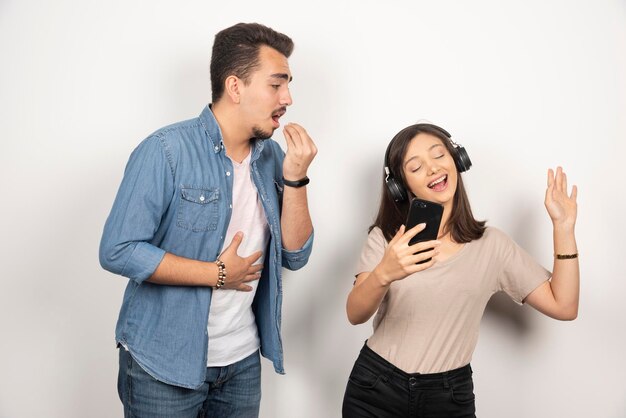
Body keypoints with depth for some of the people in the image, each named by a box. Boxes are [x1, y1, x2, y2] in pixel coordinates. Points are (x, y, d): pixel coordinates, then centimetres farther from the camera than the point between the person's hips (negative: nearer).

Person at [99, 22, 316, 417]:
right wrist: (219, 273, -16)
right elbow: (118, 251, -20)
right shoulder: (166, 151, -17)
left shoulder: (272, 157, 1)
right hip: (164, 363, -5)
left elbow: (295, 256, 0)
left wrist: (295, 178, -14)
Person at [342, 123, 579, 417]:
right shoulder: (384, 237, -4)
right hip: (374, 388, 0)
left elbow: (563, 306, -5)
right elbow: (355, 315, -16)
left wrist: (563, 227, -10)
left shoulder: (492, 245, -2)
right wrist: (383, 274, -36)